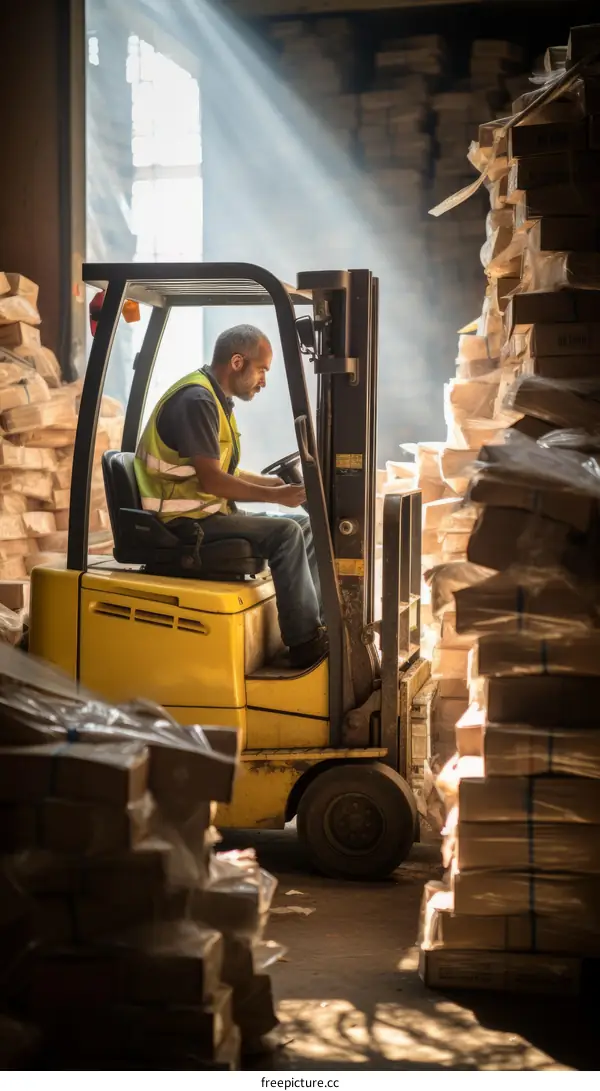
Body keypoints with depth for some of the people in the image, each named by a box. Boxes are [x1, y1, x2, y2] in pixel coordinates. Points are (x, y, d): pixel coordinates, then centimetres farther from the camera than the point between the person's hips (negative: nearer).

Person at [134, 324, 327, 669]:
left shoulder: (216, 398, 13)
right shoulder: (196, 400, -19)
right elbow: (211, 481, -24)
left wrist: (271, 482, 6)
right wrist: (275, 496, -18)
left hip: (208, 513, 10)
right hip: (186, 523, -10)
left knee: (306, 526, 6)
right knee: (285, 533, -21)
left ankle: (319, 621, 6)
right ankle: (306, 643, -16)